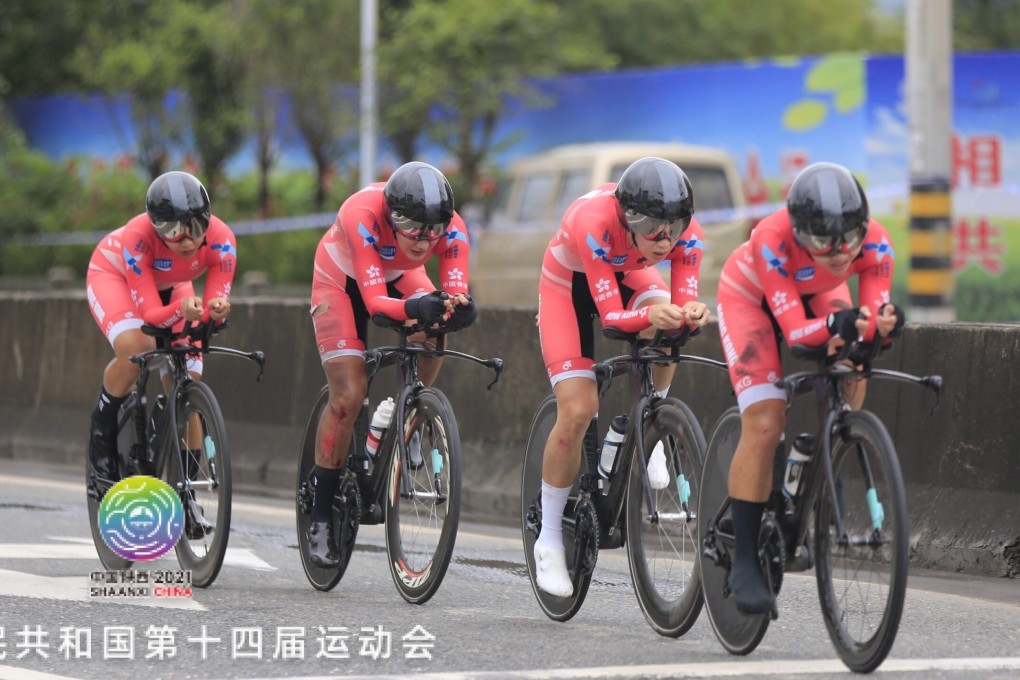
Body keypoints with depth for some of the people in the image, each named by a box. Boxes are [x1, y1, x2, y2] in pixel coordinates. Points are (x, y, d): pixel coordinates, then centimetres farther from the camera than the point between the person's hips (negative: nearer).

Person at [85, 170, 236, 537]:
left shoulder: (221, 239, -34)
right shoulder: (138, 238, -42)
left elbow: (214, 306, -28)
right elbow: (150, 313, -38)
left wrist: (216, 309, -51)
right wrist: (181, 310, -58)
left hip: (171, 286, 4)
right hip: (113, 274, -3)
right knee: (135, 346, -34)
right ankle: (102, 430, -8)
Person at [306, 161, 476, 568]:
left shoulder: (451, 230, -32)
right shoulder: (363, 216, -42)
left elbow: (457, 294, -35)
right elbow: (374, 301, -45)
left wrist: (456, 307, -59)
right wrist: (415, 308, -64)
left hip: (397, 276, 3)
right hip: (342, 279, -3)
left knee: (432, 335, -30)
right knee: (349, 395, -14)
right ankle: (321, 516, -1)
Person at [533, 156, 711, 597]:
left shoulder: (685, 235, -30)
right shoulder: (594, 222, -40)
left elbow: (683, 303, -26)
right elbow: (611, 315, -39)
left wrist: (691, 313, -50)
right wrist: (650, 315, -59)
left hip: (628, 275, 3)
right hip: (569, 283, -3)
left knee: (668, 326, -33)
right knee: (577, 412, -14)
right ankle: (549, 539, 1)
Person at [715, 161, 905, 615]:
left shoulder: (874, 243, -32)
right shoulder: (774, 240, -41)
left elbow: (873, 317, -31)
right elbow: (794, 331, -40)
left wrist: (883, 324, -54)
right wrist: (836, 325, -59)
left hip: (816, 294, 5)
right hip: (751, 297, -4)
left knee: (850, 376, -21)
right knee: (764, 424, -17)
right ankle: (745, 561, -10)